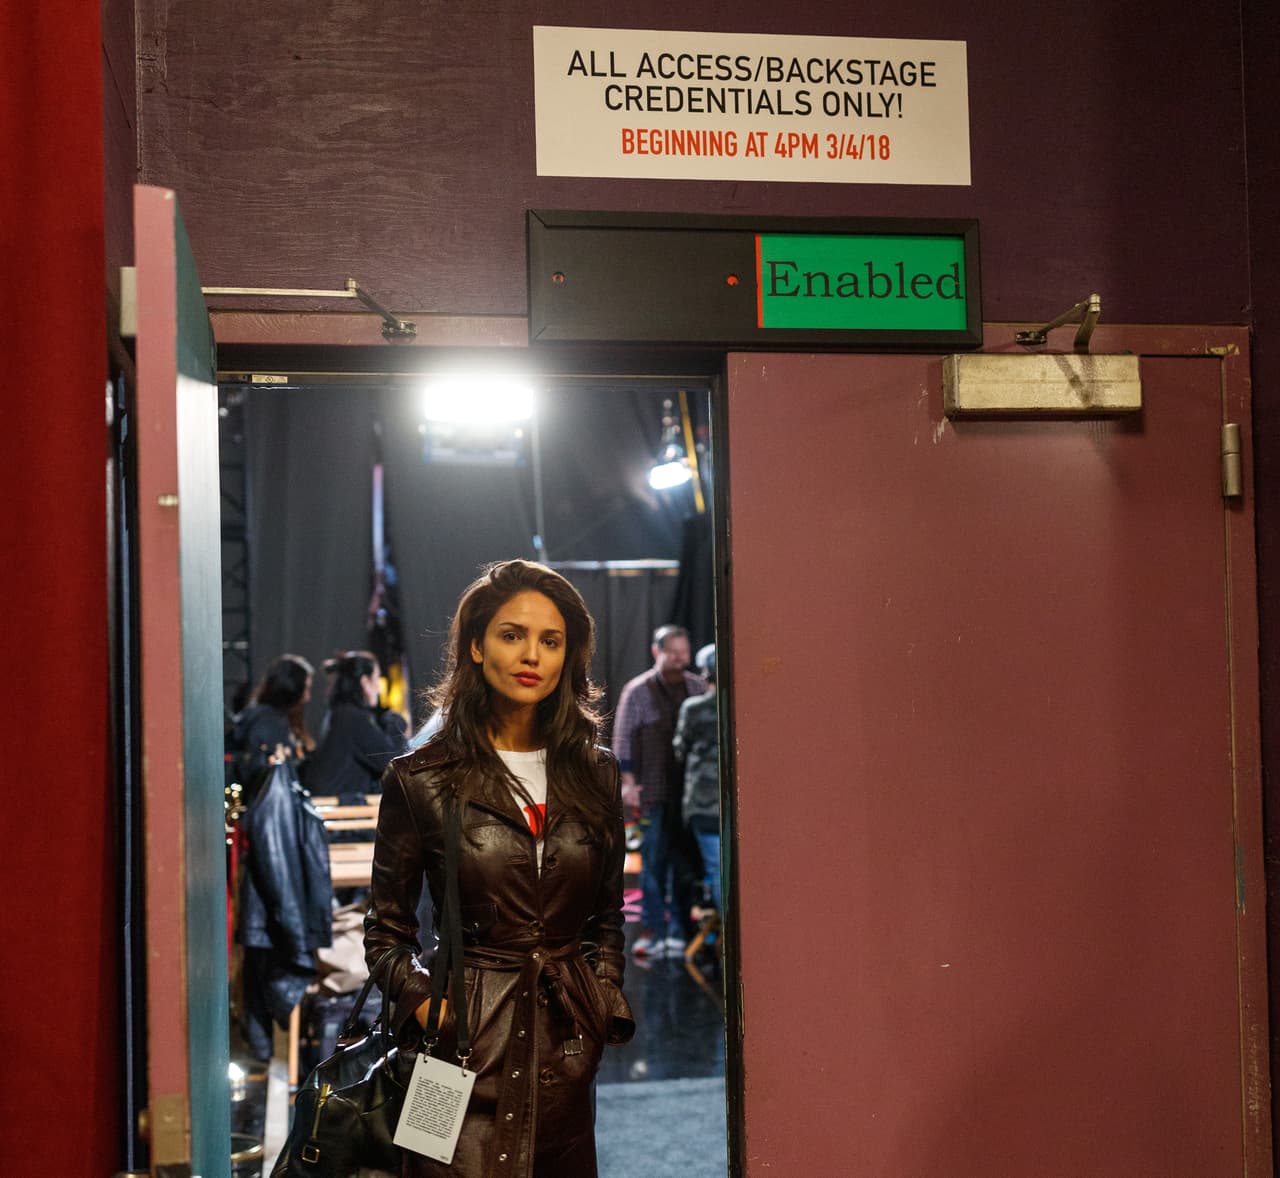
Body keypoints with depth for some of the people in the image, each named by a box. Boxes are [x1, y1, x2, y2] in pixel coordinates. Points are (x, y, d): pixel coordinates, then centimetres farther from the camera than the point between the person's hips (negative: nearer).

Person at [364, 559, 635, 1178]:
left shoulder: (595, 774, 8)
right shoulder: (421, 779, -3)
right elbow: (386, 929, 3)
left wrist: (602, 998, 2)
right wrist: (424, 1001, -12)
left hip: (567, 1045, 4)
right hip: (469, 1041, -3)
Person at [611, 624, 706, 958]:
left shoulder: (697, 688, 9)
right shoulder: (637, 691, 0)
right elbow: (623, 739, 0)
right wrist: (628, 782, -6)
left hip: (691, 791, 3)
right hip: (654, 793, -3)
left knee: (686, 862, 5)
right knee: (654, 862, -1)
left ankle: (680, 930, 12)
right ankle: (654, 929, 6)